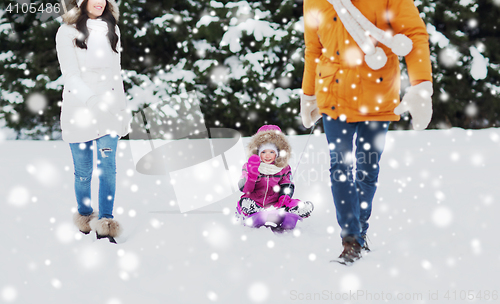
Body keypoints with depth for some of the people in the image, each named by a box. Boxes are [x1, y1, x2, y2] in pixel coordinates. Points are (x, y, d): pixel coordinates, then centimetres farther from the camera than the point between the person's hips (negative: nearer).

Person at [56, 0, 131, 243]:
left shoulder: (111, 30, 12)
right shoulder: (67, 32, -3)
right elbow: (70, 75, -11)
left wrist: (121, 108, 16)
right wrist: (93, 101, -22)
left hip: (109, 112, 3)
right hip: (79, 111, -3)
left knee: (108, 167, -8)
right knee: (83, 171, 5)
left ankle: (105, 224, -8)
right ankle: (85, 218, 25)